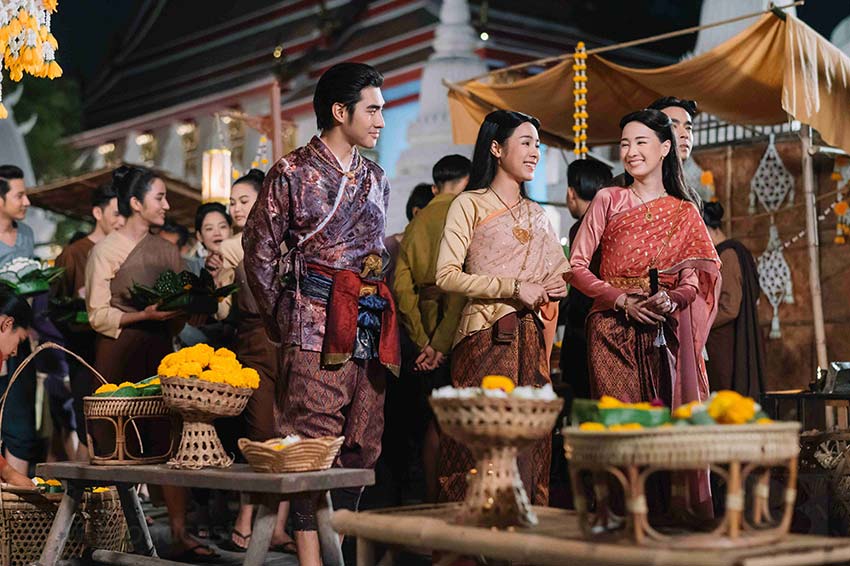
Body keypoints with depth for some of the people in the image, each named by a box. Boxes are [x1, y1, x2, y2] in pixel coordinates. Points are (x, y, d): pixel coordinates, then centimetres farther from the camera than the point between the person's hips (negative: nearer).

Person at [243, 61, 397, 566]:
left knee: (363, 444, 5)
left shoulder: (377, 178, 18)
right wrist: (283, 322, 2)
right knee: (315, 442, -7)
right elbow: (260, 254, 2)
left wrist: (380, 311, 14)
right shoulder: (293, 174, 0)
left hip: (373, 326, 6)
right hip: (317, 325, -6)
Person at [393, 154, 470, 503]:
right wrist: (442, 341, -14)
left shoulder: (418, 221, 12)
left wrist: (421, 340, 2)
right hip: (455, 333, -5)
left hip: (427, 337, 5)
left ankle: (432, 503, 14)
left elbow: (401, 284, 5)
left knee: (435, 421, 11)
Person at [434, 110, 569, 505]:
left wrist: (558, 287, 4)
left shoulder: (537, 215, 20)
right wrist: (514, 287, -14)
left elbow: (558, 272, 28)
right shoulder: (469, 205, 1)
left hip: (531, 341, 6)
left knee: (530, 443, 2)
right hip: (486, 338, -6)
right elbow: (446, 276, -9)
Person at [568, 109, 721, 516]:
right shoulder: (608, 200, 8)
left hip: (667, 335, 1)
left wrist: (670, 300, -16)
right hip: (614, 331, -1)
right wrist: (623, 300, -11)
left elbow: (696, 278, 6)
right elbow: (576, 266, 2)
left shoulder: (685, 212, 12)